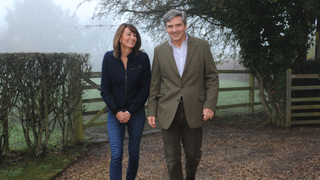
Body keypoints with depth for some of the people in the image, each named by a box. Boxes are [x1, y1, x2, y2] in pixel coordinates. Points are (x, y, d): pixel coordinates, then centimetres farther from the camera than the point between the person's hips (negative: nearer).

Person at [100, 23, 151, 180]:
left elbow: (145, 88, -4)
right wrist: (117, 112, -10)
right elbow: (105, 89, -1)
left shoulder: (142, 58, -5)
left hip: (136, 113, 1)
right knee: (116, 155, -5)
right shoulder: (109, 58, -3)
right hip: (115, 114, 0)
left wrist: (130, 112, -9)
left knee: (134, 152, 12)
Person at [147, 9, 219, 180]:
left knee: (193, 155, 14)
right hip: (168, 113, 1)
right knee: (172, 160, 5)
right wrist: (151, 111, 3)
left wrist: (210, 105, -9)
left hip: (193, 112, 0)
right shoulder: (159, 50, 4)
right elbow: (154, 83, 6)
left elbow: (212, 77, 1)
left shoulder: (202, 46, 0)